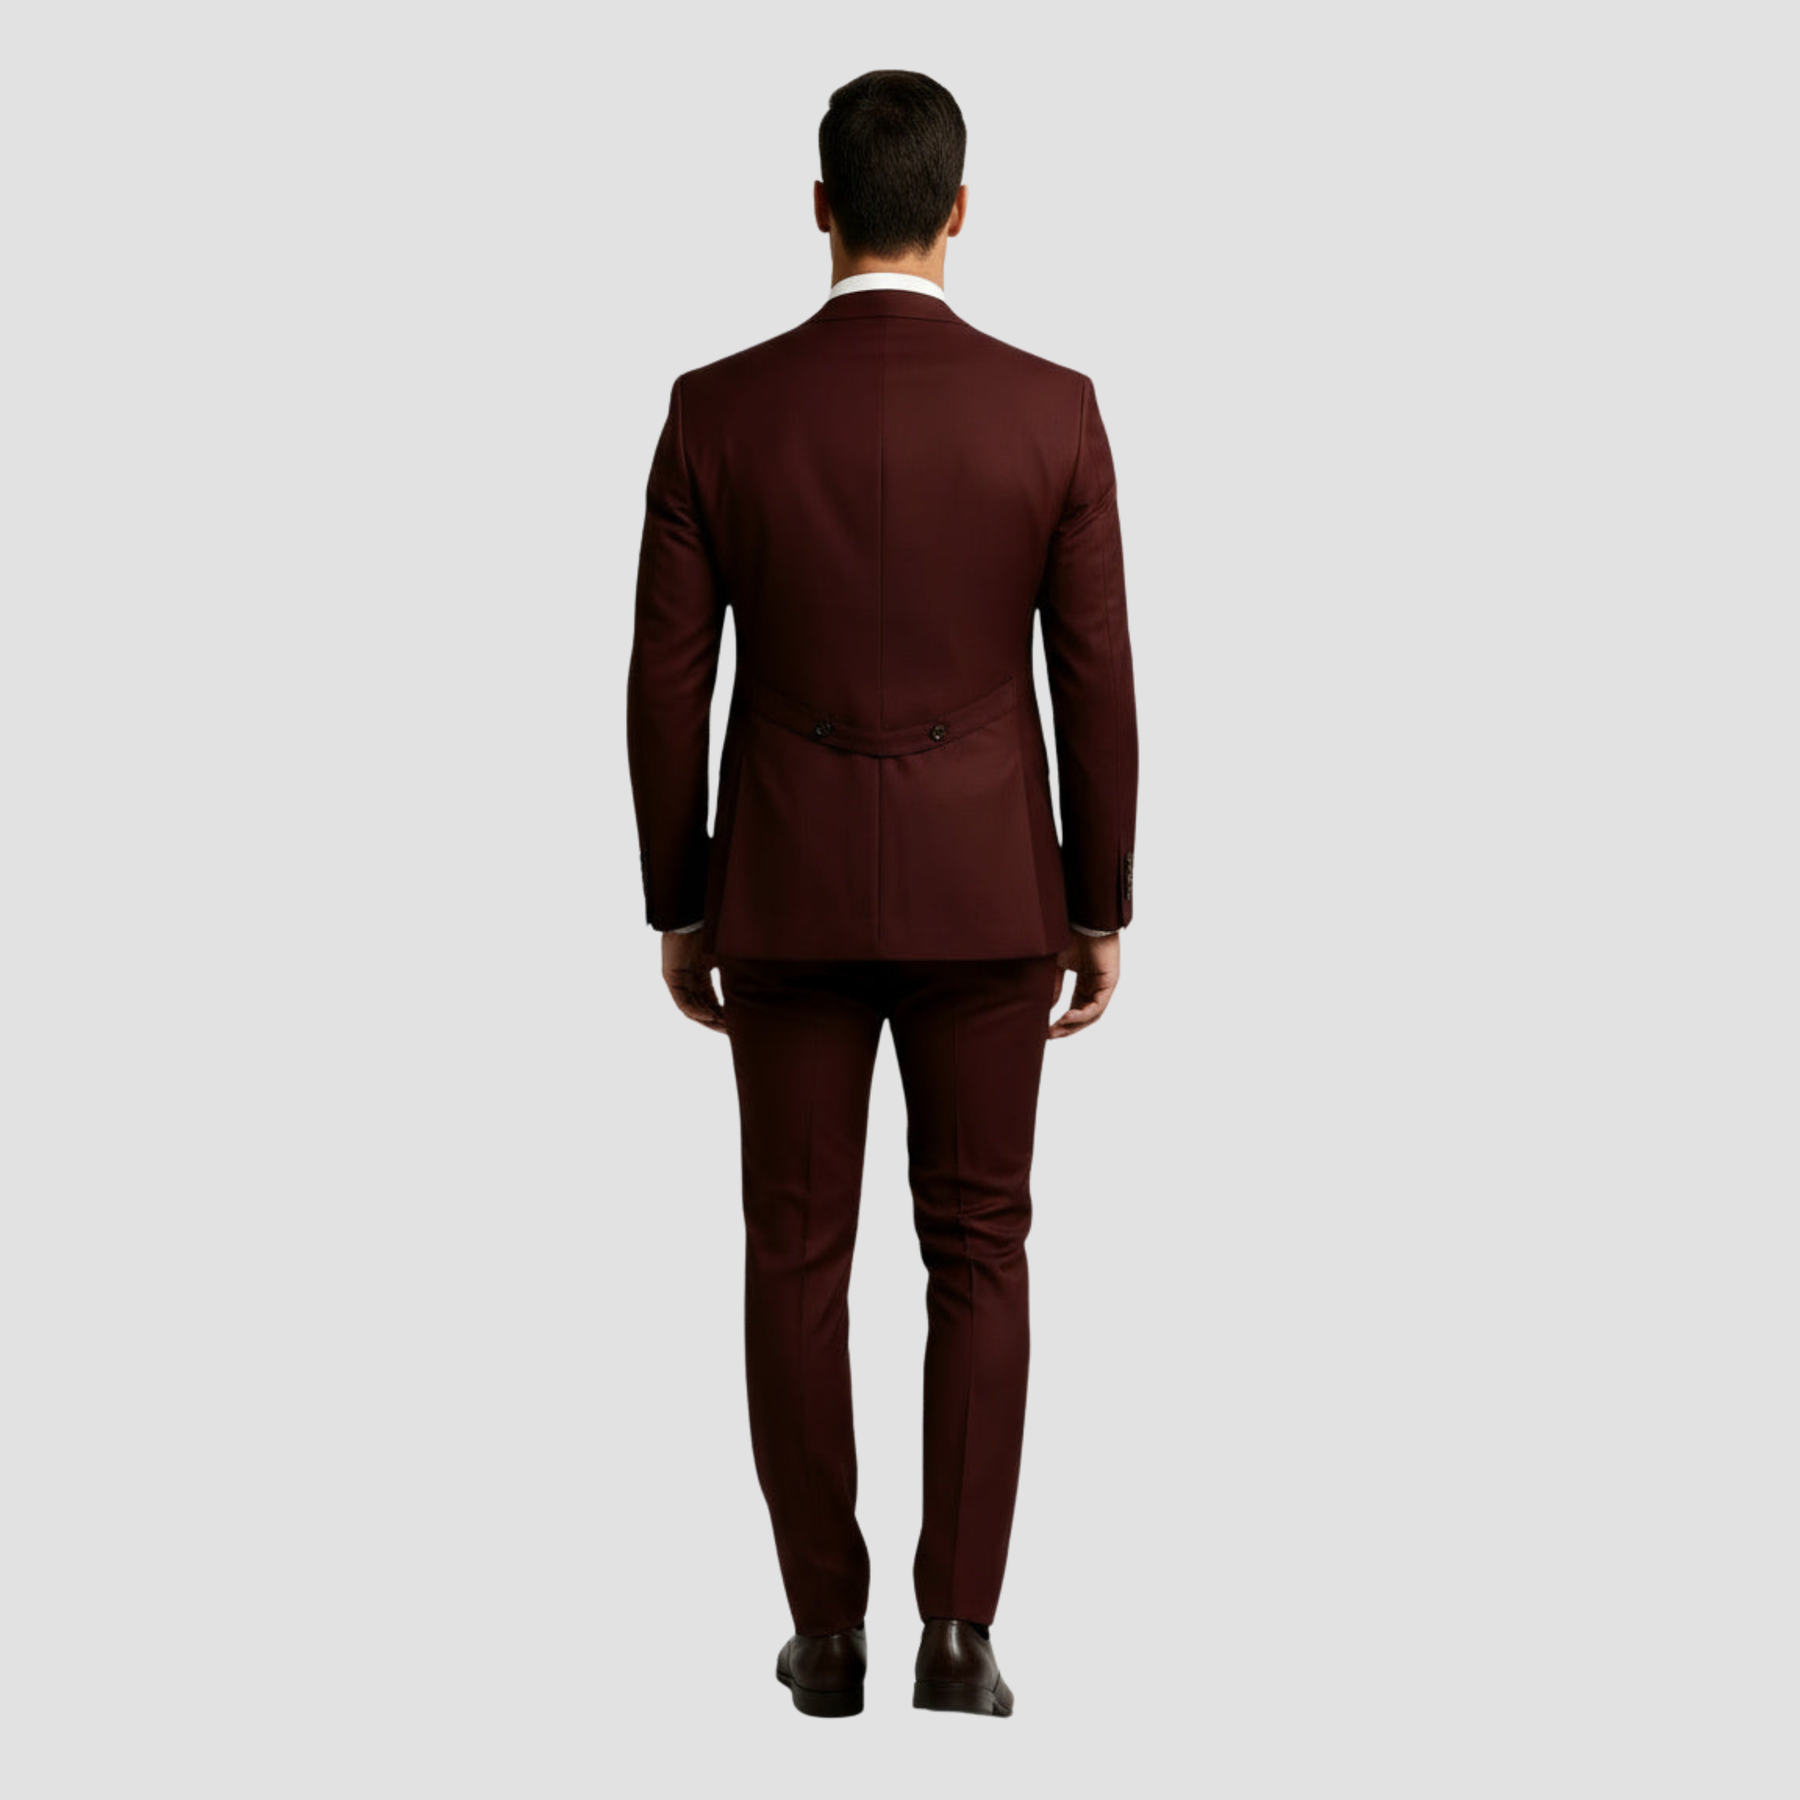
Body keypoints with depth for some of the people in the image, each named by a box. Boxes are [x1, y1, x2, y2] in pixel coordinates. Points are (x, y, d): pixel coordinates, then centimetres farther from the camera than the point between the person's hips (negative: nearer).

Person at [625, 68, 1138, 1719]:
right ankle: (959, 1630, 7)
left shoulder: (717, 410, -7)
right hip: (984, 886, 0)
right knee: (978, 1252, 10)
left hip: (789, 886, 0)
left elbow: (668, 685, -4)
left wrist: (677, 905, 7)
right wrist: (1102, 908, 5)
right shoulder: (1054, 410, -8)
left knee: (797, 1257, 10)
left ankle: (827, 1630, 15)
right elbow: (1096, 682, -5)